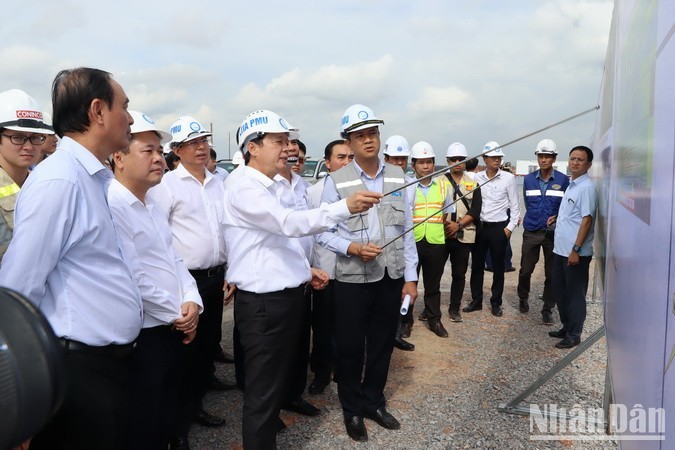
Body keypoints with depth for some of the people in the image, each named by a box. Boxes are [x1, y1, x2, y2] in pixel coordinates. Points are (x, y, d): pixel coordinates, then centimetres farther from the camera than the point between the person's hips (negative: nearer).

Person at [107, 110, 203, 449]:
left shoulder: (152, 207, 13)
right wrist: (177, 313, -12)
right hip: (143, 337, -9)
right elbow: (134, 278, -23)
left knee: (174, 420, 21)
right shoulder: (112, 206, -18)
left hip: (175, 331, 9)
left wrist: (191, 301, -2)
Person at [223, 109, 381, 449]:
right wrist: (345, 207, -36)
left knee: (278, 382, 23)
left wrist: (306, 269, 10)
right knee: (262, 391, 2)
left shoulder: (265, 187, 15)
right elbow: (290, 223, -30)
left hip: (287, 296, 10)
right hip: (264, 302, -10)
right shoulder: (243, 187, -16)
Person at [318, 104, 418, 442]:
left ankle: (374, 402, 36)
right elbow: (323, 232, -7)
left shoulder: (398, 176, 3)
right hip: (353, 278, -3)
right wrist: (353, 248, -24)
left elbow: (407, 230, 4)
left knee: (383, 344, 15)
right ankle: (352, 409, 31)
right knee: (350, 347, 9)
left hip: (392, 276, 3)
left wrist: (411, 276, 3)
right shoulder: (336, 181, -8)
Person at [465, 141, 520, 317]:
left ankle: (496, 303, 20)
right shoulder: (477, 177, 2)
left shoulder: (508, 178, -5)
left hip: (499, 227, -2)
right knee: (477, 265, 9)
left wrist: (510, 227, -5)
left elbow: (515, 205, -1)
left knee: (498, 267, 7)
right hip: (479, 226, 2)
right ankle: (476, 300, 22)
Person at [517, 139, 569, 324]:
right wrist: (536, 220, 6)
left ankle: (547, 310, 17)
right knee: (525, 270, 6)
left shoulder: (563, 180, -2)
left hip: (554, 233, -1)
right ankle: (523, 298, 32)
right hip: (531, 232, 1)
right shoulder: (529, 179, 4)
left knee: (552, 273, 5)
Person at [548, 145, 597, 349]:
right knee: (559, 289, 17)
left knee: (575, 294, 3)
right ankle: (567, 326, 31)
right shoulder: (571, 185, 13)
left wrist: (576, 249, -21)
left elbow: (586, 220, -18)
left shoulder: (587, 187, -13)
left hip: (576, 252, -9)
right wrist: (557, 218, 12)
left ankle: (574, 335, 15)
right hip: (561, 249, 9)